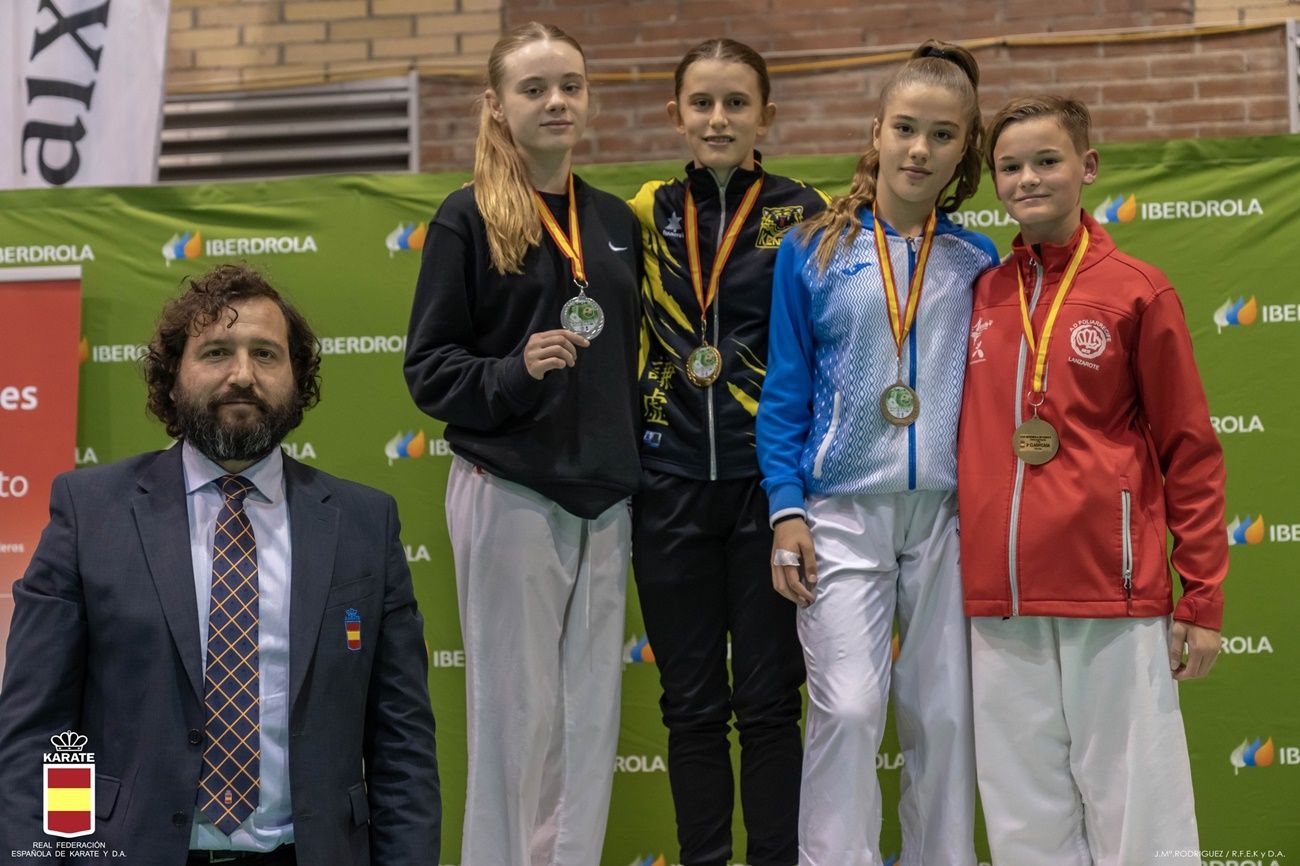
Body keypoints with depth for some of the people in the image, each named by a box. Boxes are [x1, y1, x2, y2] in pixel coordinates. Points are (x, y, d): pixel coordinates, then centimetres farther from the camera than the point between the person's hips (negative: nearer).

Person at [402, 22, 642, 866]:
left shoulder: (617, 222, 12)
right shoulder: (469, 218, -3)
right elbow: (429, 367, -5)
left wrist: (635, 465, 11)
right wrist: (514, 373, -21)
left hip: (605, 498, 5)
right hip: (510, 495, -5)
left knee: (593, 715, 8)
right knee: (517, 714, -1)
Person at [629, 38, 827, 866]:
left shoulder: (805, 214, 0)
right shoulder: (645, 216, 7)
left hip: (769, 481, -2)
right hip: (670, 487, 2)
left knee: (769, 700, 1)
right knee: (691, 703, 7)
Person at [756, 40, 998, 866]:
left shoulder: (977, 263, 9)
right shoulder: (813, 252, 5)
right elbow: (785, 394, 4)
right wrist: (788, 510, -4)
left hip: (949, 514, 2)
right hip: (843, 513, -2)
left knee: (945, 715, 5)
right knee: (848, 707, -12)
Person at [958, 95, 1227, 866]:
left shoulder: (1138, 292, -1)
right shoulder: (981, 296, 10)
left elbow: (1190, 454, -1)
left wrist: (1203, 602, -4)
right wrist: (972, 571, 8)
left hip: (1115, 596, -4)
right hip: (1000, 600, 4)